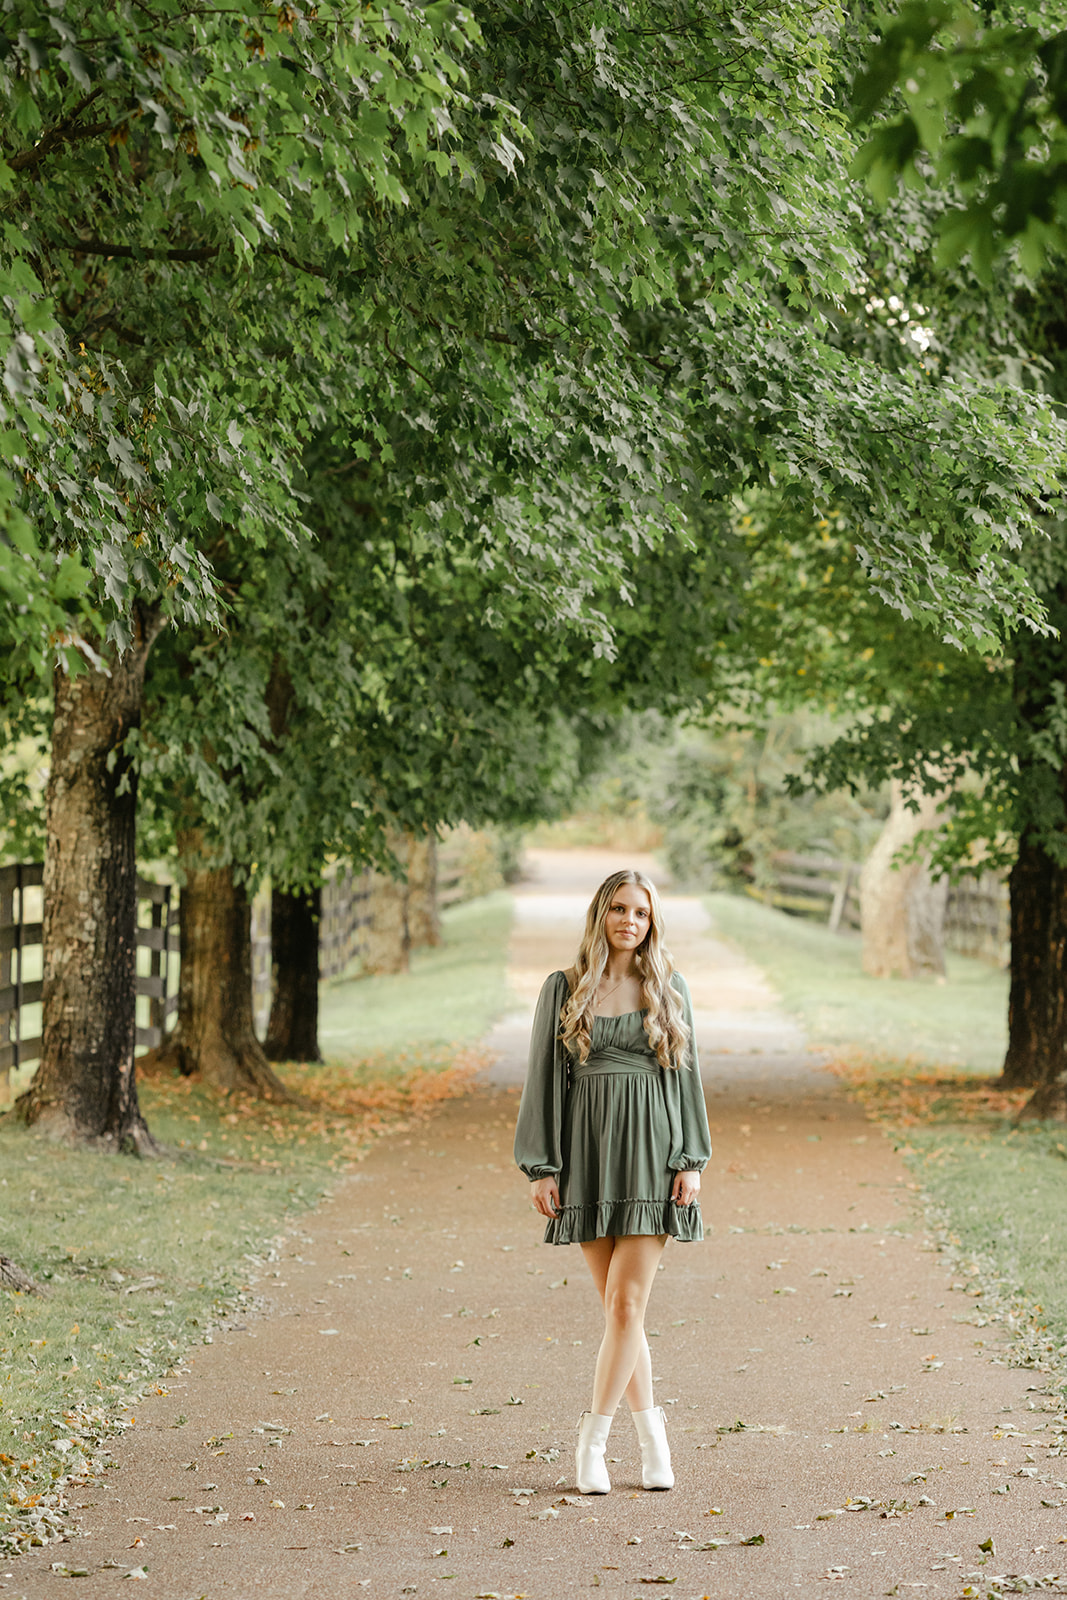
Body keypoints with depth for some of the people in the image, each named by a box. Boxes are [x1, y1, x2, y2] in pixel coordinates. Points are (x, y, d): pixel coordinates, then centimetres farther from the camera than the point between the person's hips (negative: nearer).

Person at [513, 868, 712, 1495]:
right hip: (588, 1155, 1)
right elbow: (545, 1078, 4)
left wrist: (692, 1161, -2)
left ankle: (592, 1441, -3)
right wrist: (541, 1167, -2)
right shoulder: (563, 990, 5)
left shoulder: (670, 989, 6)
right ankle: (652, 1435, 19)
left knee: (626, 1301, -10)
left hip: (651, 1152, -1)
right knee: (620, 1305, 5)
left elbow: (687, 1075, 6)